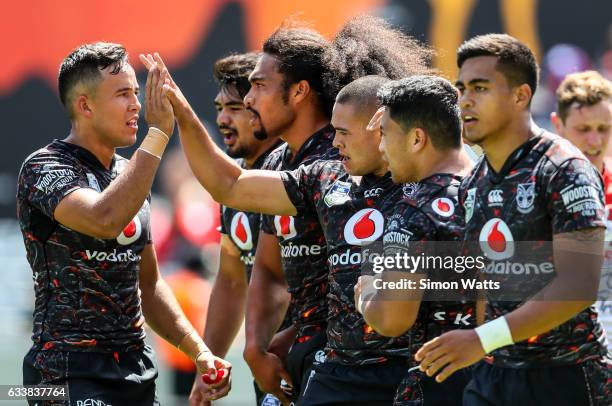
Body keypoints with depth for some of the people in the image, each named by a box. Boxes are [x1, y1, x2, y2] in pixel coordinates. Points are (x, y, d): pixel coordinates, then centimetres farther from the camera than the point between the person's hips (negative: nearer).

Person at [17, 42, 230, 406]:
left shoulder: (129, 174, 15)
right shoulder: (46, 168, -9)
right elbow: (104, 220, -30)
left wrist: (198, 351, 12)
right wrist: (158, 133, -25)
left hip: (137, 369, 7)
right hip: (71, 373, -7)